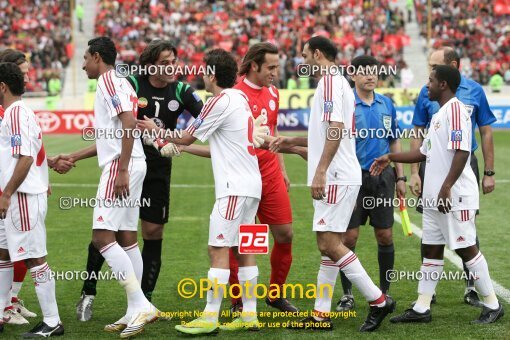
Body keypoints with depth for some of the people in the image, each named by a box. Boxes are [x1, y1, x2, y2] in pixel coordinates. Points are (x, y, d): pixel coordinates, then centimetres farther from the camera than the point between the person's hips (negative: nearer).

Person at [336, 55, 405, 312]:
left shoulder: (386, 104, 9)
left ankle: (384, 292, 18)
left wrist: (400, 177, 12)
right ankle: (347, 294, 9)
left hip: (383, 177, 4)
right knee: (349, 237, -3)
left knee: (385, 236, 5)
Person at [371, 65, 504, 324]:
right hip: (435, 198, 10)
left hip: (455, 197, -10)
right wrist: (391, 157, 25)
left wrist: (447, 187, -26)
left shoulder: (455, 109, -13)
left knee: (466, 249, -4)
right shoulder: (438, 115, 18)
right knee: (431, 249, 10)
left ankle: (492, 305, 6)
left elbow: (461, 151, -22)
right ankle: (422, 308, 13)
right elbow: (425, 152, 27)